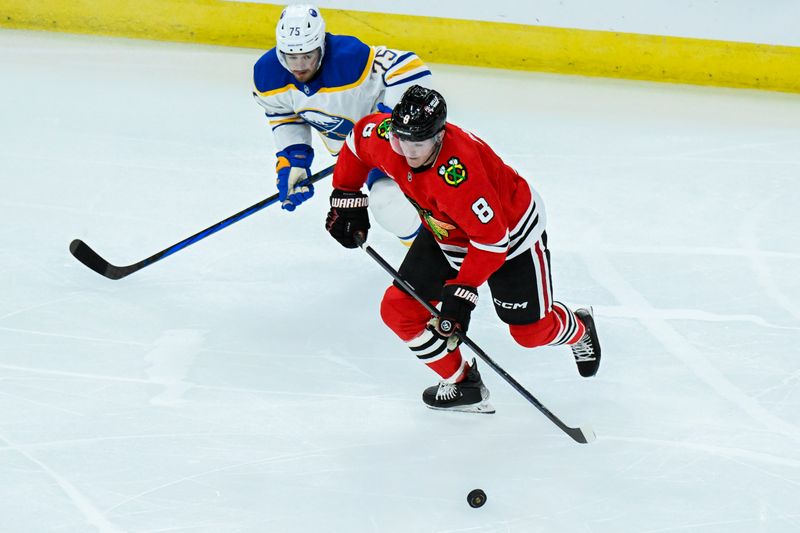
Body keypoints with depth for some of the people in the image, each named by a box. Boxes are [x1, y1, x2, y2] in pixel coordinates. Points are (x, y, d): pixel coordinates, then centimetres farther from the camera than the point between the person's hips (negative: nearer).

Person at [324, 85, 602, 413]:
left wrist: (462, 290, -35)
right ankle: (461, 384, 13)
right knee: (398, 309, -4)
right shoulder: (384, 137, -25)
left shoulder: (458, 171, -43)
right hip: (445, 234, 6)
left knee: (532, 330, 5)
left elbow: (491, 239, -35)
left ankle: (580, 330, 43)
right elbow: (357, 140, 2)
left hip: (511, 231, -6)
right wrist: (346, 197, 2)